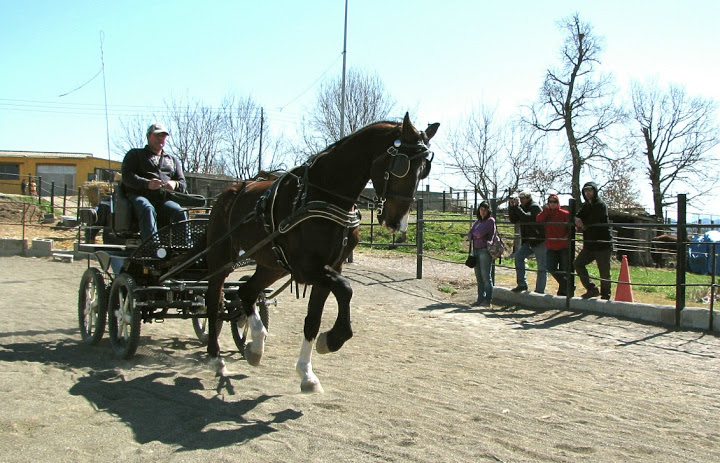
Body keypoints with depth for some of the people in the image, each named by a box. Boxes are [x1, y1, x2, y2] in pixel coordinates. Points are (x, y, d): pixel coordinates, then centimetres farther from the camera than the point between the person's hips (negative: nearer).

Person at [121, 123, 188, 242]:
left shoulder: (173, 160, 31)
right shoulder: (135, 154, 19)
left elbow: (182, 184, 22)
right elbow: (127, 176, 3)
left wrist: (175, 185, -5)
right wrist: (147, 184, -16)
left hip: (164, 200, 3)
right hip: (139, 196, -3)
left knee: (180, 212, -30)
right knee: (148, 210, -39)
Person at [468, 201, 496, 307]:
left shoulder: (490, 221, -3)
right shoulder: (477, 221, 19)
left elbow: (480, 233, -14)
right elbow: (469, 235, 11)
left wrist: (475, 234, 5)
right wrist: (477, 235, -6)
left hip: (485, 250, -7)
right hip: (476, 250, 7)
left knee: (486, 277, -6)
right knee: (479, 277, 9)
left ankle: (488, 300, -3)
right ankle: (481, 299, 14)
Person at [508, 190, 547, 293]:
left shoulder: (535, 207, -12)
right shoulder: (522, 207, 13)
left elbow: (527, 218, -28)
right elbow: (513, 220, 9)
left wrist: (517, 207, -24)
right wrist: (512, 207, -3)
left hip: (539, 241, -8)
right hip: (528, 241, 8)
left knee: (541, 266, -1)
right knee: (518, 256, -12)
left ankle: (540, 290, 4)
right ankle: (522, 284, -7)